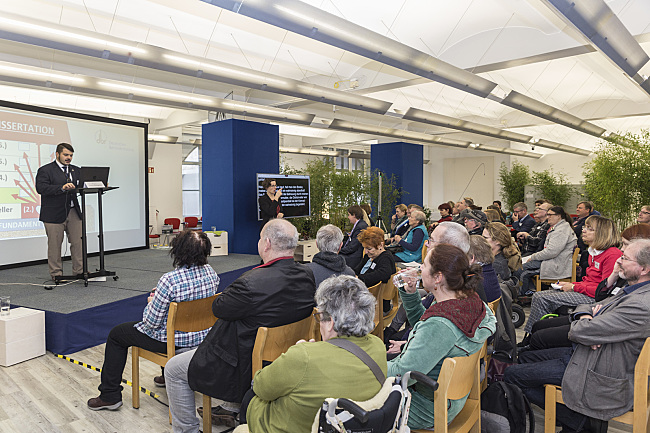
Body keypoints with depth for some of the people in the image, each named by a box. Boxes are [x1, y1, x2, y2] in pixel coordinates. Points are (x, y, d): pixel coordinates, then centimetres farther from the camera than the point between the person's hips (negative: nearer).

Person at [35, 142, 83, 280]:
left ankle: (79, 271, 13)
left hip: (73, 212, 5)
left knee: (78, 242, 4)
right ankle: (56, 273, 15)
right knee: (55, 245, 3)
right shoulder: (45, 170, -2)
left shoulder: (76, 170, 16)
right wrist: (62, 187, -28)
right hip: (54, 214, -4)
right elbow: (41, 188, -16)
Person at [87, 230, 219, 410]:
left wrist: (150, 303, 1)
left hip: (174, 341, -7)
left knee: (116, 334, 15)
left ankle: (110, 396, 27)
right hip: (202, 336, 7)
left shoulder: (169, 280, -29)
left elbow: (151, 322, -20)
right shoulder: (211, 272, -8)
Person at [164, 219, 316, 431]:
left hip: (244, 367, -8)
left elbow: (218, 308, -18)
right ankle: (231, 408, 49)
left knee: (173, 369, 11)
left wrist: (231, 290, -2)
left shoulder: (252, 283, -34)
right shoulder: (307, 275, -11)